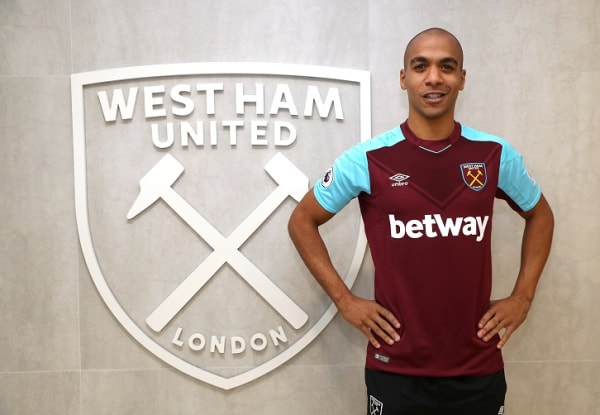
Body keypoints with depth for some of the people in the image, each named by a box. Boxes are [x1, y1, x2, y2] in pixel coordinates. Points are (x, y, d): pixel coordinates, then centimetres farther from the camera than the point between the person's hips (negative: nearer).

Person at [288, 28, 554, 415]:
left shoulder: (496, 155, -2)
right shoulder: (367, 159, -8)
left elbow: (540, 216, 16)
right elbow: (302, 221, 3)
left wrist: (523, 296, 6)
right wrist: (344, 299, -4)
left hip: (480, 370, 2)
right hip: (396, 371, -2)